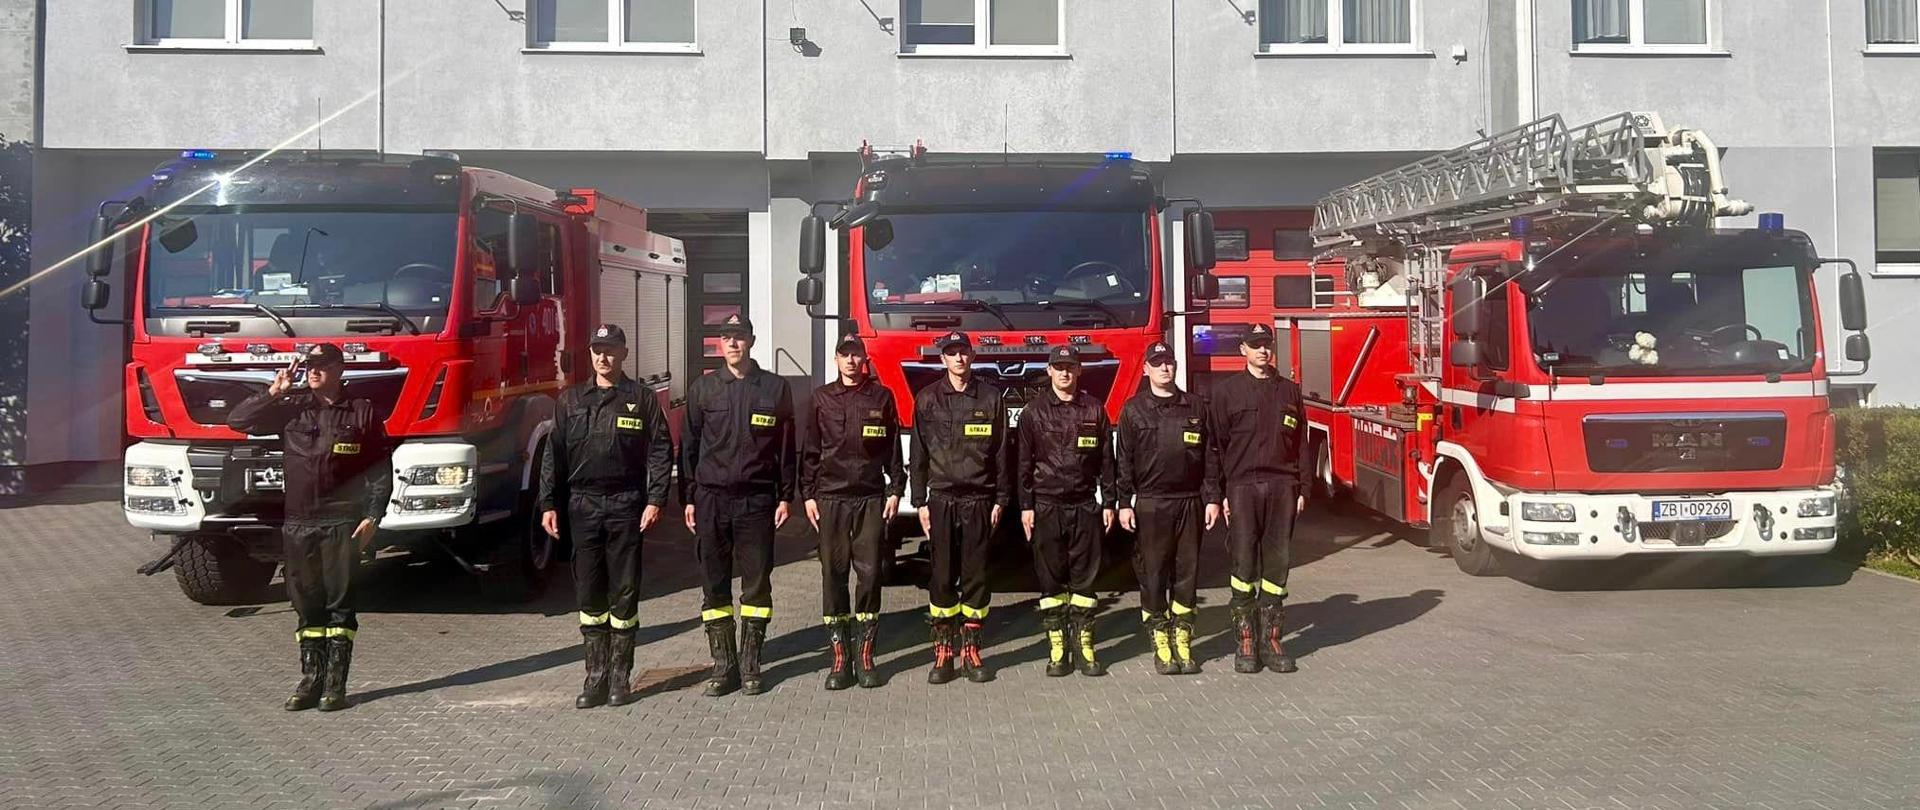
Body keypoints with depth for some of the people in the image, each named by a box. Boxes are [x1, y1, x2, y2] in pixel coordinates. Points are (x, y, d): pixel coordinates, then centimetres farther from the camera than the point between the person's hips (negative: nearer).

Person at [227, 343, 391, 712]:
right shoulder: (292, 408, 7)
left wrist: (372, 517, -7)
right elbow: (238, 420, 6)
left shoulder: (362, 412, 0)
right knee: (307, 605, 8)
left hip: (342, 524, -3)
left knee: (339, 603, -1)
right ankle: (311, 679, 15)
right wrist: (274, 392, -5)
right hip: (298, 524, 3)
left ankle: (336, 684, 4)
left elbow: (381, 469, 0)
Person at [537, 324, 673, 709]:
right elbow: (554, 454, 10)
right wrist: (549, 504, 3)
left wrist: (656, 500, -9)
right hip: (582, 506, 2)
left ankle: (621, 677, 10)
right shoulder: (571, 400, 10)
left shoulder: (642, 399, 3)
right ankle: (596, 676, 12)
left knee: (624, 593, 2)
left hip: (626, 507, -2)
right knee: (589, 594, 4)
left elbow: (661, 450, 0)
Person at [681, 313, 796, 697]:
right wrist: (688, 499, 3)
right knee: (715, 585, 4)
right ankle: (723, 666, 13)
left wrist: (785, 497, 1)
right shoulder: (702, 389, 6)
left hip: (757, 502, -1)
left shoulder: (775, 388, 3)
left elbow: (787, 447, 6)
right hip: (711, 500, 1)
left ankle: (750, 666, 13)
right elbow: (689, 446, 8)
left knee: (757, 583, 3)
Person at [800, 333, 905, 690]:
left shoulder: (881, 397, 7)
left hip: (871, 498, 0)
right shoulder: (821, 398, 8)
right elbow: (810, 450, 9)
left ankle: (865, 656, 7)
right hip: (830, 498, 1)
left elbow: (893, 448, 8)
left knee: (869, 573, -1)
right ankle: (839, 657, 5)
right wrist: (808, 494, 4)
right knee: (833, 574, 0)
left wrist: (895, 490, 2)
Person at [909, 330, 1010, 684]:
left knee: (976, 576, 3)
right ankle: (942, 651, 8)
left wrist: (1000, 500, 3)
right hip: (942, 499, 0)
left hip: (979, 500, 0)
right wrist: (920, 502, 1)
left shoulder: (991, 397, 4)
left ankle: (971, 650, 11)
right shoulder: (928, 398, 4)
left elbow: (1001, 452, 6)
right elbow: (919, 453, 5)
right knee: (942, 578, 2)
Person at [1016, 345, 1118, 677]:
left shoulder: (1094, 409, 6)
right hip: (1047, 506, -1)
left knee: (1084, 577, 3)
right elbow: (1025, 462, 2)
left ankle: (1084, 646, 10)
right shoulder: (1034, 412, 2)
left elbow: (1106, 460, 8)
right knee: (1051, 578, 2)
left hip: (1085, 506, 1)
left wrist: (1108, 503, 4)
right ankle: (1056, 648, 8)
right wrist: (1026, 506, -3)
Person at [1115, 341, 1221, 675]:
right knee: (1153, 576, 1)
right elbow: (1123, 460, 2)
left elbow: (1210, 456, 9)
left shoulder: (1196, 407, 9)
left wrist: (1212, 498, 3)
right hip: (1150, 505, -2)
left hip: (1190, 502, 2)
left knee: (1187, 574, 6)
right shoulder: (1133, 410, 3)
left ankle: (1183, 643, 14)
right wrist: (1124, 503, -4)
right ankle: (1161, 645, 9)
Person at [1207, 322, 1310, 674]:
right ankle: (1245, 642, 5)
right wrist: (1219, 493, -4)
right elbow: (1216, 444, 1)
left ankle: (1272, 639, 12)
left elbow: (1300, 444, 14)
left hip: (1282, 487, 3)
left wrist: (1301, 489, 8)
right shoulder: (1227, 391, 4)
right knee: (1243, 564, -2)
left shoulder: (1289, 391, 13)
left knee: (1276, 563, 5)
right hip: (1242, 486, -3)